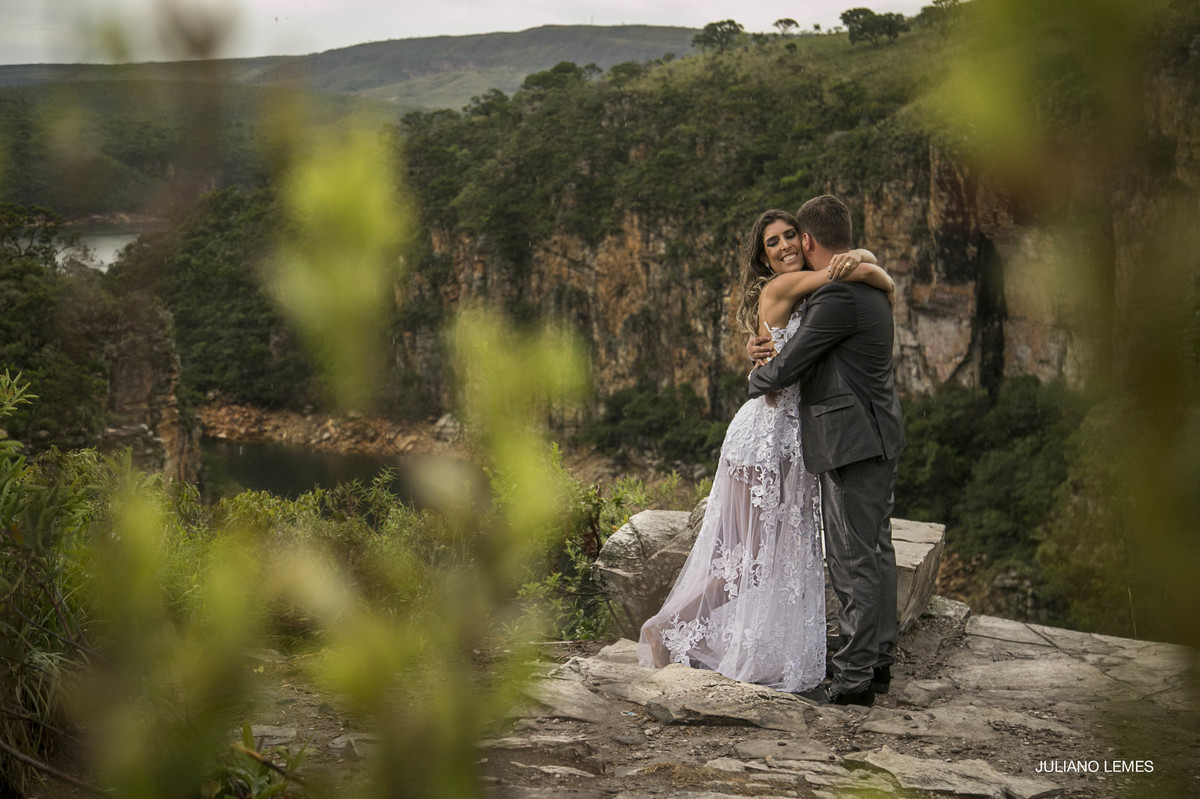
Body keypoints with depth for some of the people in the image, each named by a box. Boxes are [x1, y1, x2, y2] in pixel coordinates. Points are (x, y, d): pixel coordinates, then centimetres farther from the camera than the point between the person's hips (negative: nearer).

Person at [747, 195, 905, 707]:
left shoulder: (837, 296, -20)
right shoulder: (870, 285, 13)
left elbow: (785, 369, -16)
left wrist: (756, 378, 5)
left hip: (853, 442, -10)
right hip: (876, 438, 10)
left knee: (854, 559, -4)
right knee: (875, 552, 16)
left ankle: (854, 678, 3)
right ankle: (878, 660, 27)